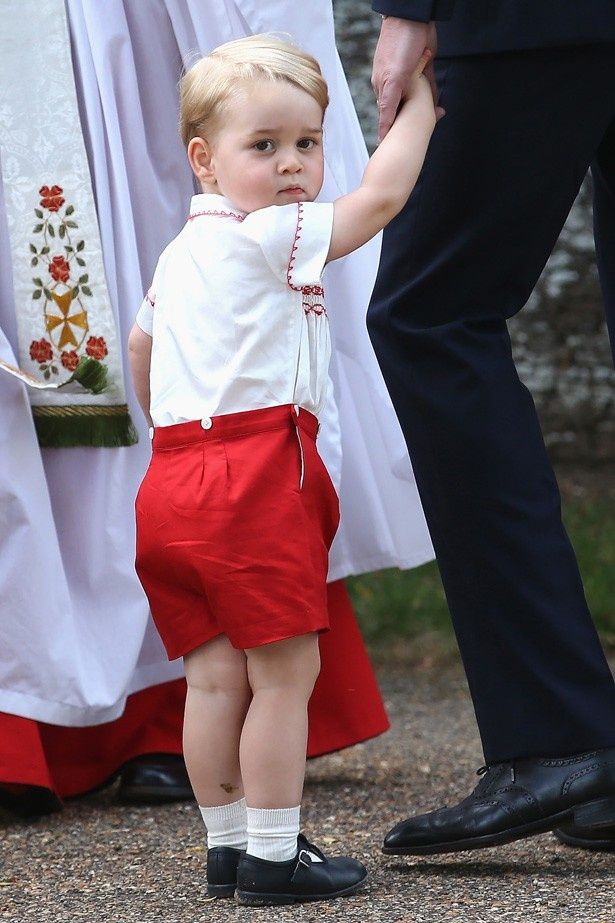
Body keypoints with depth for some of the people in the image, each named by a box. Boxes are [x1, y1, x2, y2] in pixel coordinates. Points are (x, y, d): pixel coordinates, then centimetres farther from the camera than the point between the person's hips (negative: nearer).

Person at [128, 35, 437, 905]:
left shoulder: (182, 253, 21)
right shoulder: (273, 237, -7)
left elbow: (140, 343, 34)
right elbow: (381, 197, -7)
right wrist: (418, 104, 7)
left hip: (176, 467, 9)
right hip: (254, 480, -9)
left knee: (215, 674, 10)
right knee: (285, 670, -4)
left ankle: (228, 845, 14)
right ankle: (272, 856, -3)